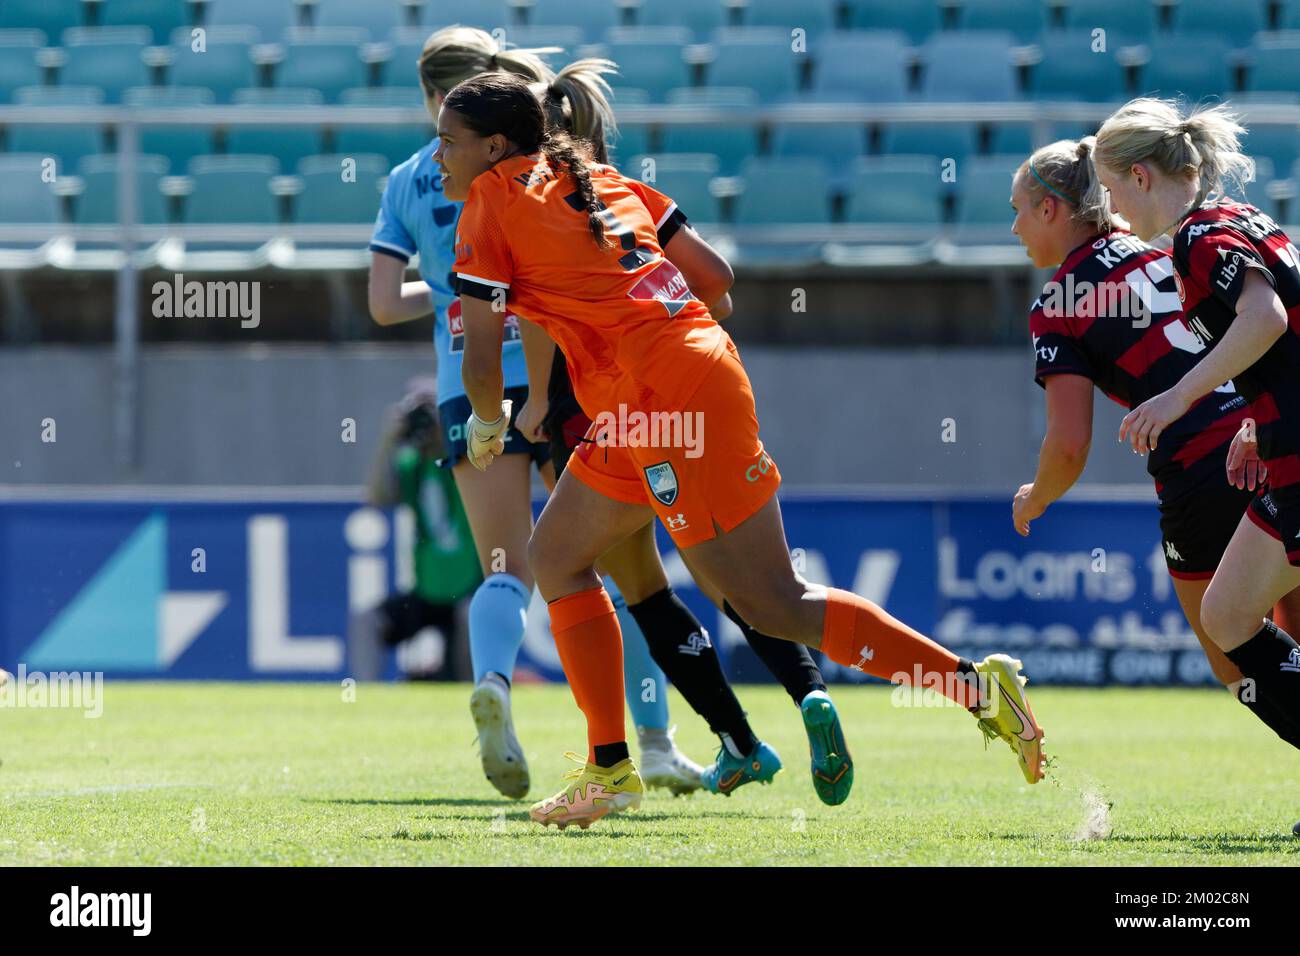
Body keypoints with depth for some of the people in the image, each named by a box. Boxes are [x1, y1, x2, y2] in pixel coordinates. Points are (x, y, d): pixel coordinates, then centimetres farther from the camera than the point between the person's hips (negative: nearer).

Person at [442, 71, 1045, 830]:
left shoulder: (491, 201, -2)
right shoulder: (598, 178, 19)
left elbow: (482, 362, -6)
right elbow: (712, 271, 18)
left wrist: (488, 425, 14)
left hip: (662, 398, -9)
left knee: (774, 606, -7)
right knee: (558, 555, 17)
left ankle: (977, 684, -9)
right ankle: (610, 770, 14)